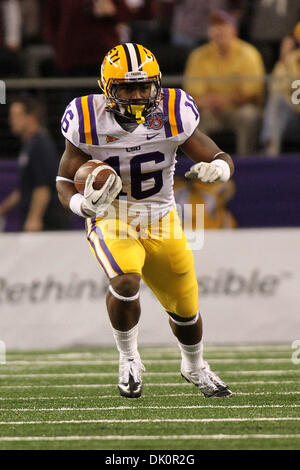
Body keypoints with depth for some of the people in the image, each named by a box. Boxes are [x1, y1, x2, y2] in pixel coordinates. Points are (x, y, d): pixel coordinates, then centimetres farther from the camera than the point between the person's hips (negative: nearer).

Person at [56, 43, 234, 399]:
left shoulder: (172, 116, -15)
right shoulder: (89, 123, -18)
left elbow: (222, 159, -9)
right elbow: (65, 180, -8)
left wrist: (215, 168, -35)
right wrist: (83, 204, -31)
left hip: (160, 221, 3)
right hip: (111, 221, -3)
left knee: (184, 306, 13)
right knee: (125, 282, -31)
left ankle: (194, 367, 46)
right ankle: (128, 360, -4)